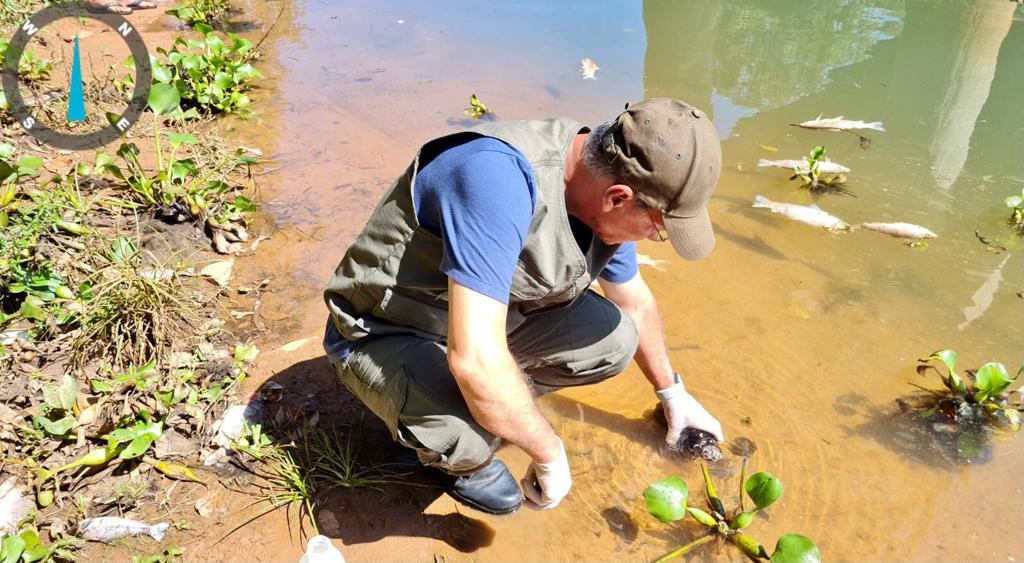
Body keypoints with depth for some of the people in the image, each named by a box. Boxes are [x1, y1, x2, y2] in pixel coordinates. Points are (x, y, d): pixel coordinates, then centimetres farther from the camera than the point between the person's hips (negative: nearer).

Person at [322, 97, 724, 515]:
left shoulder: (605, 204, -9)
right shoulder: (502, 175, -37)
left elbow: (636, 302, 11)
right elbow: (475, 359, -42)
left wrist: (671, 393, 23)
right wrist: (550, 455, -26)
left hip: (490, 317, 7)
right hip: (385, 334, -6)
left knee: (615, 339, -8)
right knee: (462, 431, -34)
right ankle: (460, 458, 2)